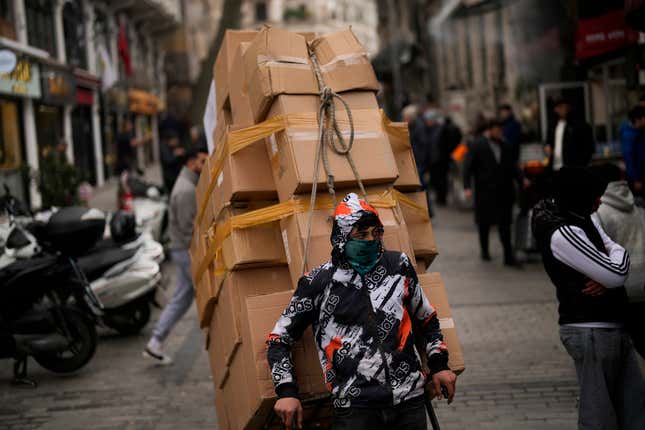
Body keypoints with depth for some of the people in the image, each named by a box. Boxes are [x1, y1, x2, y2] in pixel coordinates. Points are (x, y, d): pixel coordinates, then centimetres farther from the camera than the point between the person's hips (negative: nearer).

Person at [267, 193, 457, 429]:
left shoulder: (398, 265, 9)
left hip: (410, 400, 3)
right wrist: (286, 391, -6)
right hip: (355, 407, -3)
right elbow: (279, 338, 5)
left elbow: (426, 318, 23)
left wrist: (439, 364, 13)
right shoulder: (319, 282, 1)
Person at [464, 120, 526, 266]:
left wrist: (521, 180, -1)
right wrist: (467, 187, -16)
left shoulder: (505, 147, 10)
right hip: (485, 193, -3)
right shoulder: (477, 146, -2)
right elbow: (468, 168, -4)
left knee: (505, 224, 0)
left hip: (504, 193, 3)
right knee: (484, 223, 10)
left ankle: (509, 256, 1)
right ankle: (484, 250, 31)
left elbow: (512, 166, 15)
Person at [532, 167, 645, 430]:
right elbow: (616, 274, -22)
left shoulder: (583, 219, 9)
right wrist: (618, 252, 0)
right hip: (591, 331, -9)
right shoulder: (562, 234, -20)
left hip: (612, 327, 9)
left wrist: (607, 279, -13)